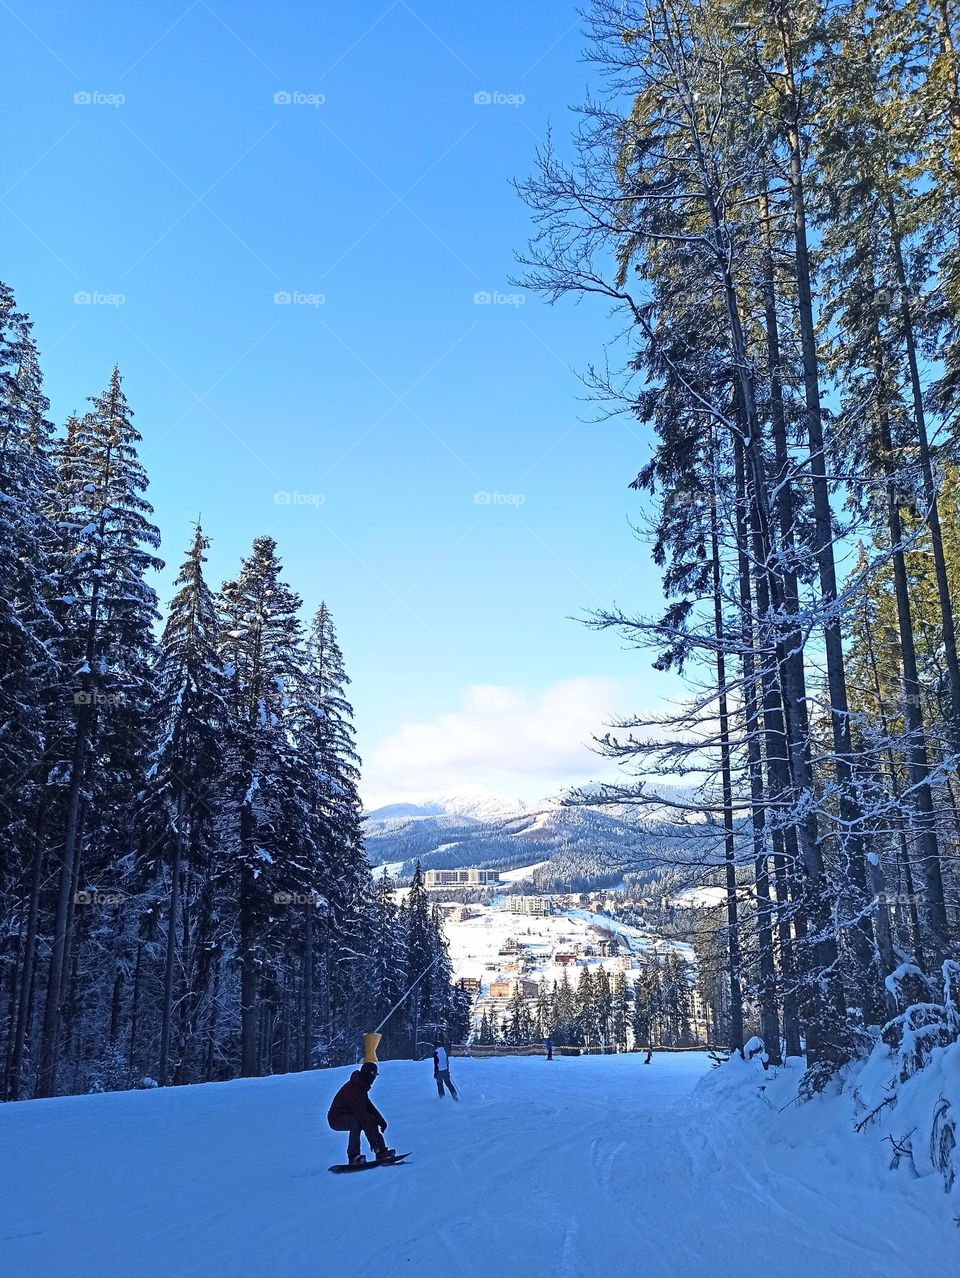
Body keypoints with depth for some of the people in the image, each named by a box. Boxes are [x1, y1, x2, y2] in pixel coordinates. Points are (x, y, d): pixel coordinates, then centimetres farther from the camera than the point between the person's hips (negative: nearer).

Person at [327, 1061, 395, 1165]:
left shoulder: (361, 1085, 5)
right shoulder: (352, 1089, -27)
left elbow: (368, 1105, 15)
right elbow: (361, 1112, -32)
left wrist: (381, 1120, 2)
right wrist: (371, 1137, -33)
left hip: (348, 1115, 10)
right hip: (336, 1119, -10)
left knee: (372, 1118, -1)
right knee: (356, 1121, -34)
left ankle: (381, 1152, 0)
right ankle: (353, 1156, -29)